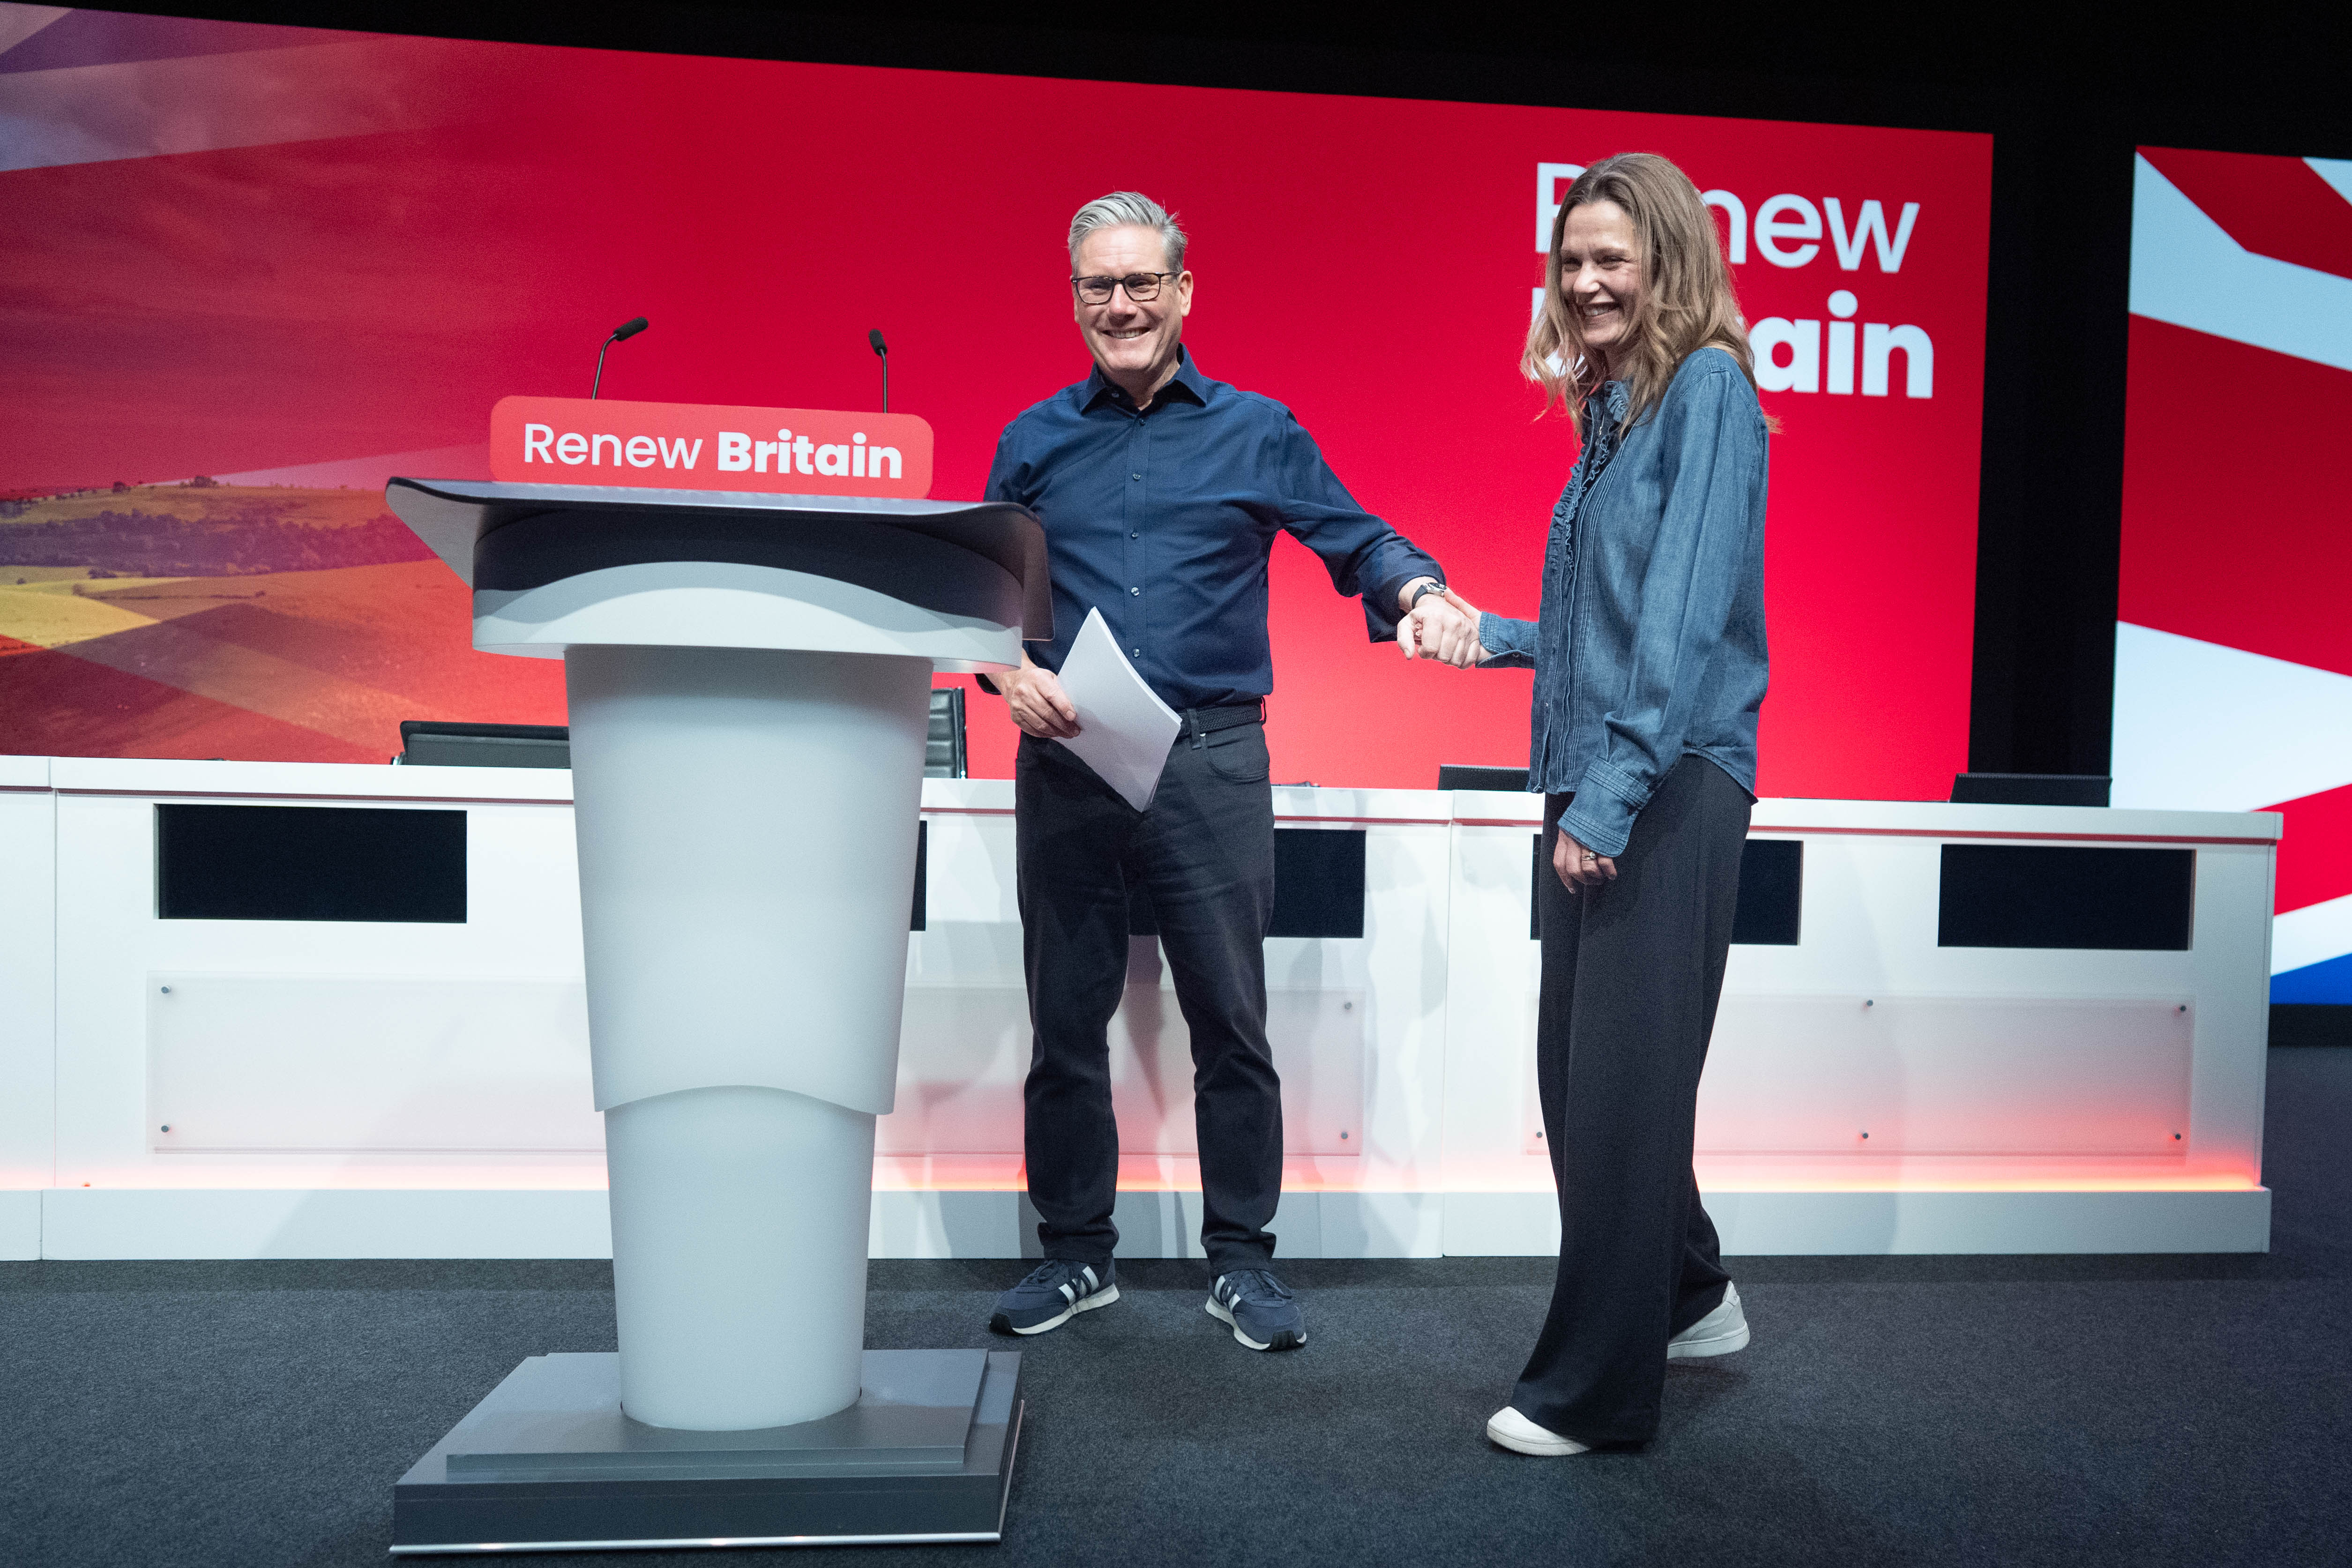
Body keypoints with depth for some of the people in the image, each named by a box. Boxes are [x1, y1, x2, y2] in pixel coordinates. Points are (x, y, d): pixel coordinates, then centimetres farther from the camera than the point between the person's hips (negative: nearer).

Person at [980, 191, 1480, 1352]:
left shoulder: (1258, 433, 9)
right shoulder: (1034, 442, 13)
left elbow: (1355, 541, 6)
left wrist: (1423, 593, -15)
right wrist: (1010, 669, -7)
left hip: (1211, 765, -2)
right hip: (1065, 765, 2)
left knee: (1231, 1025, 4)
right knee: (1065, 1024, 9)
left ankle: (1241, 1261, 20)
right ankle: (1075, 1254, 25)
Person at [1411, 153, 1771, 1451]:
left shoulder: (1708, 386, -7)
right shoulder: (1613, 408, 18)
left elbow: (1687, 610, -18)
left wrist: (1614, 793, -23)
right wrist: (1495, 638, 23)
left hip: (1670, 788, -9)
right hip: (1592, 789, 9)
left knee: (1623, 1084, -2)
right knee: (1575, 1074, 15)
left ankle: (1595, 1391, 13)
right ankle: (1688, 1301, 35)